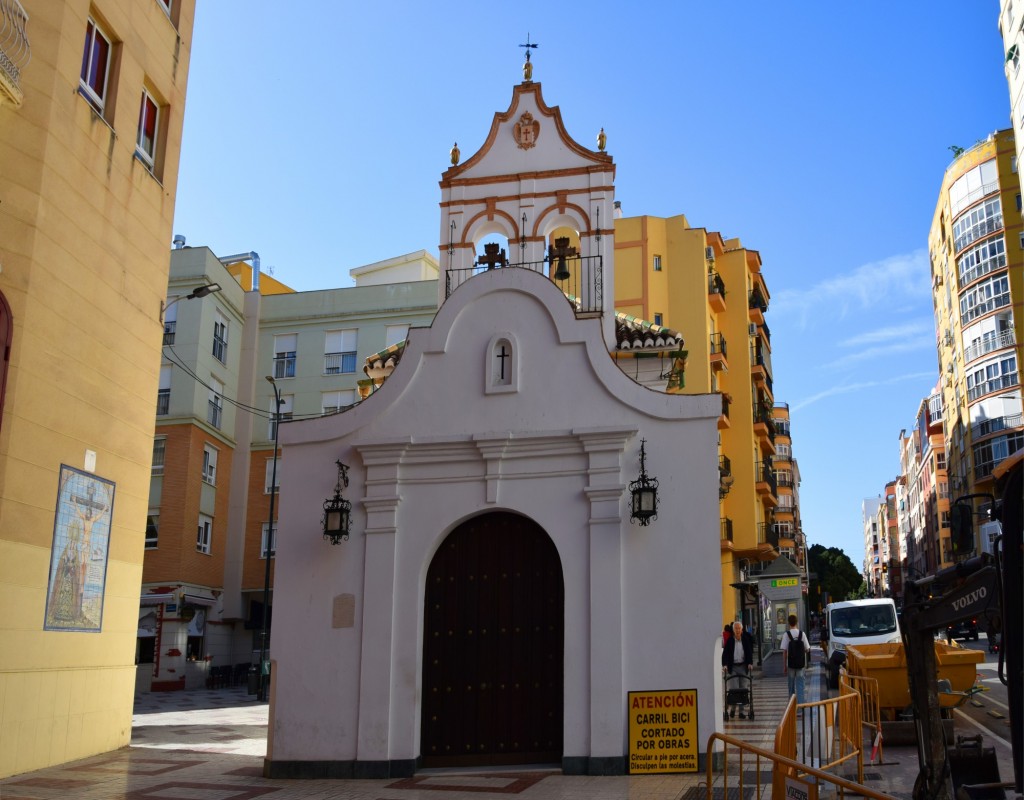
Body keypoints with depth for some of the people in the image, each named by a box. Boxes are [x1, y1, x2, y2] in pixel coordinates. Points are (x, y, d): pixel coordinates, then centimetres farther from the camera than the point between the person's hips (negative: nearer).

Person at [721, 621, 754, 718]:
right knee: (734, 688, -8)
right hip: (733, 667, -1)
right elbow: (725, 653, -7)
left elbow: (750, 652, 2)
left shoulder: (746, 640, 2)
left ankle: (742, 710, 9)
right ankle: (732, 707, 11)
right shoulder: (729, 641, -2)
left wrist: (750, 663, -12)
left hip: (743, 667, 1)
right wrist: (724, 665, -19)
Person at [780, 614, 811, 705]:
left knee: (791, 685, 13)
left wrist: (785, 665, 0)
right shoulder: (802, 633, -5)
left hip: (791, 663, -1)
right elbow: (807, 649, -2)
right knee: (800, 684, 4)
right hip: (801, 663, 1)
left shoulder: (786, 634, -9)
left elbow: (784, 651, -9)